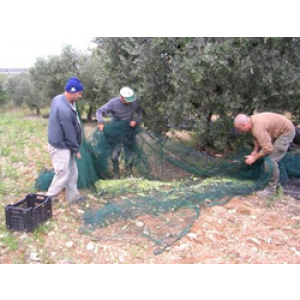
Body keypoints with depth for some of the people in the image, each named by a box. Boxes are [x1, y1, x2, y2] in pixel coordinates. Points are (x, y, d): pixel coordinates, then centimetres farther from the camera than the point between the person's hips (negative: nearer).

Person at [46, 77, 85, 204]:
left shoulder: (59, 98, 0)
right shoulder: (65, 110, -31)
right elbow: (70, 134, -22)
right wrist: (76, 149, -7)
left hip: (61, 144, 10)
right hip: (61, 147, -10)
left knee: (72, 172, 19)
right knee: (63, 176, 4)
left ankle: (73, 196, 33)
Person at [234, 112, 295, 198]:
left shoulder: (258, 127, -34)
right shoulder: (252, 121, -5)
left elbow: (268, 148, -34)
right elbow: (256, 137, 13)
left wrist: (254, 158, -22)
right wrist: (255, 151, 4)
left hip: (286, 132, -10)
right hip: (278, 130, 10)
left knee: (271, 160, -14)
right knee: (266, 156, 18)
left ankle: (271, 188, 0)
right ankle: (275, 181, 33)